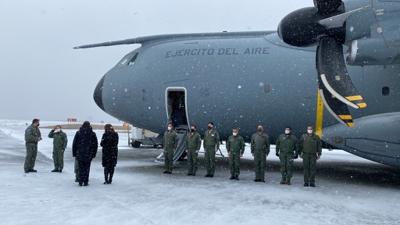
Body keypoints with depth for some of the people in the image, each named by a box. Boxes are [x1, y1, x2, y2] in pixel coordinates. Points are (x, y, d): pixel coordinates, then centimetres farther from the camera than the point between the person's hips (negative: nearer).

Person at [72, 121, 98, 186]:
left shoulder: (78, 133, 2)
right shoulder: (92, 134, 2)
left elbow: (74, 144, 3)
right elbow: (95, 145, 4)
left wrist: (74, 153, 9)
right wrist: (93, 154, 10)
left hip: (79, 154, 0)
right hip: (88, 155, 0)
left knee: (80, 168, 7)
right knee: (86, 168, 5)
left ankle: (80, 182, 7)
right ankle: (85, 182, 5)